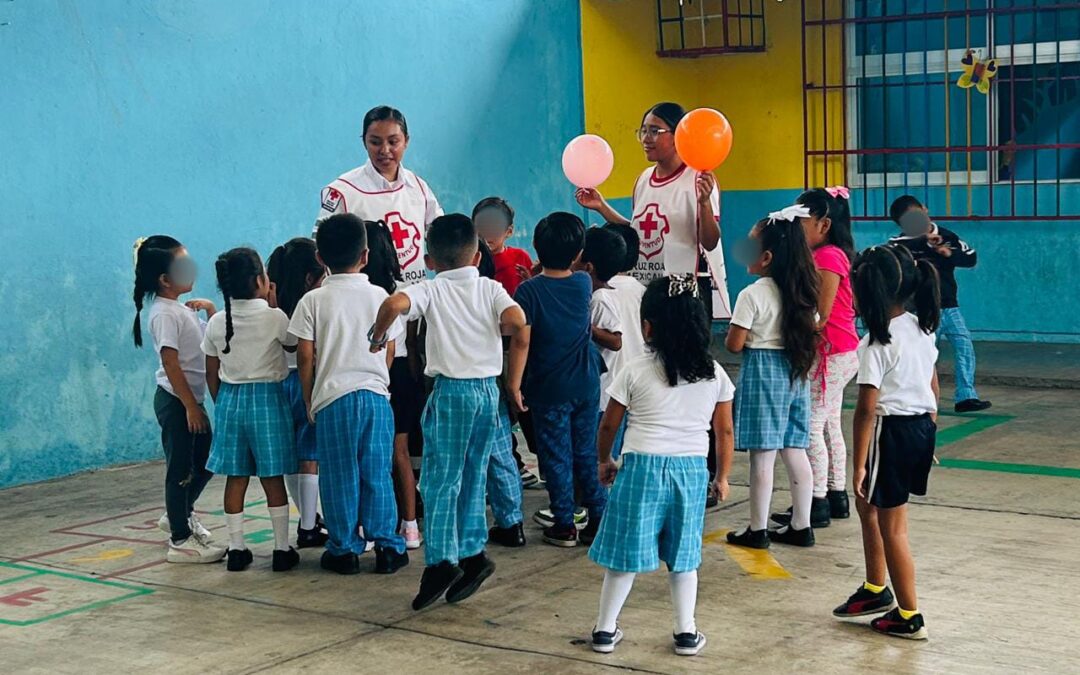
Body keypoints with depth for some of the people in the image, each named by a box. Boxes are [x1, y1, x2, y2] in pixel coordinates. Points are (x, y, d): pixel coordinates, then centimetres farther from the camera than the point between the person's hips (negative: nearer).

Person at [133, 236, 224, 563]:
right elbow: (170, 364, -20)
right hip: (175, 401, -9)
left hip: (189, 398, 9)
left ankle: (180, 516, 35)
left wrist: (210, 309, 4)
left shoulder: (181, 309, 11)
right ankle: (180, 541, 6)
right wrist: (191, 407, -20)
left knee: (209, 459, 17)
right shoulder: (164, 314, -16)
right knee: (182, 469, -2)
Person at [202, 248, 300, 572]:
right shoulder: (275, 317, -11)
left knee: (236, 478, 7)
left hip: (230, 398, 3)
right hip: (267, 398, -3)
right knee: (273, 478, 3)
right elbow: (292, 345, 9)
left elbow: (212, 374, 7)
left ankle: (236, 549, 13)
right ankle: (282, 549, 8)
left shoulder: (216, 322, 1)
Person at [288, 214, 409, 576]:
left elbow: (305, 356, -2)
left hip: (332, 397, -1)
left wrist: (309, 400, 8)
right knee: (377, 474, 7)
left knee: (339, 477, 6)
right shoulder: (380, 296, 2)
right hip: (375, 394, 1)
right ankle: (387, 546, 9)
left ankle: (344, 549, 11)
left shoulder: (313, 300, -2)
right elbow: (389, 352, 7)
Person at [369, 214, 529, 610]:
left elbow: (395, 304, -23)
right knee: (473, 477, 15)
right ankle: (472, 554, 17)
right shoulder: (491, 289, 6)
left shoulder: (432, 290, -2)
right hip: (489, 388, 4)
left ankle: (442, 561, -7)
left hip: (451, 390, -4)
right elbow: (518, 327, -11)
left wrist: (377, 337, -3)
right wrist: (513, 384, -3)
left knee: (440, 480, 0)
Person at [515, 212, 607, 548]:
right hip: (586, 385, 4)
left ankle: (564, 524, 11)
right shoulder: (583, 284, -2)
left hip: (549, 390, -4)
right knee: (588, 454, 13)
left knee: (556, 457, 6)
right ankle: (598, 520, 16)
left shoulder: (528, 291, -15)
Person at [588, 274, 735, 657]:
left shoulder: (635, 372, -6)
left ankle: (605, 630, 16)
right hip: (691, 469, 2)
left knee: (626, 551, 8)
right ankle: (686, 633, 17)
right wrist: (722, 476, 19)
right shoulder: (714, 374, 2)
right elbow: (725, 432, 7)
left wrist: (604, 461, 21)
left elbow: (608, 426, 4)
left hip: (641, 467, -2)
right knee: (683, 554, 14)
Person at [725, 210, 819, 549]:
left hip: (761, 372, -7)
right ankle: (801, 526, 17)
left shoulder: (752, 295, -15)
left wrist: (730, 337, 7)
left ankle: (758, 530, 7)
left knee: (762, 455, -1)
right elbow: (811, 333, 12)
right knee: (795, 452, 11)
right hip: (794, 372, 7)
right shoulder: (802, 293, 5)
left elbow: (734, 344, -14)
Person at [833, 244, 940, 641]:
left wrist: (859, 464, -16)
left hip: (892, 430, -9)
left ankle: (908, 616, 13)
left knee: (892, 527, 5)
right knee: (867, 504, 25)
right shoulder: (921, 327, 5)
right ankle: (876, 589, 34)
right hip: (922, 426, 9)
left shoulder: (876, 344, -19)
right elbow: (934, 387, 13)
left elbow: (866, 409, -20)